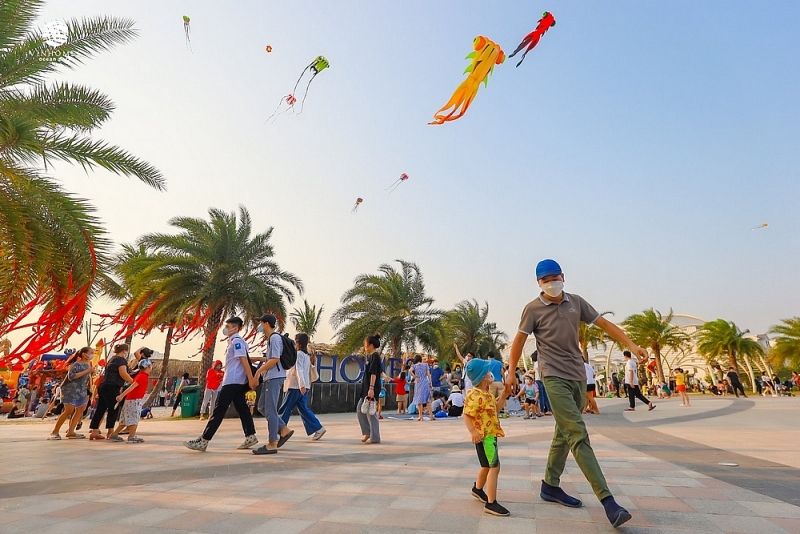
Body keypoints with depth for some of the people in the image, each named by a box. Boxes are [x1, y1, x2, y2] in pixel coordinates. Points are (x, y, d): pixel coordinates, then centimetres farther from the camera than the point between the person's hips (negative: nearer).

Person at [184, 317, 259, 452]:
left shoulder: (236, 340, -12)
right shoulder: (234, 341, 19)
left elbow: (244, 360, -19)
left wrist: (251, 379, -24)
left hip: (232, 381, -10)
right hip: (236, 381, 10)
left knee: (218, 411, -6)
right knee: (242, 409, 10)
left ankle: (203, 441, -2)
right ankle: (250, 437, 12)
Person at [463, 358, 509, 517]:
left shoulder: (487, 393, 9)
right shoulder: (475, 395, -24)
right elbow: (466, 415, -28)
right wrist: (472, 432, -37)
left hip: (491, 434, 11)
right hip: (484, 436, -11)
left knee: (487, 466, 25)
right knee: (494, 467, -10)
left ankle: (478, 489, 47)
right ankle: (491, 503, -3)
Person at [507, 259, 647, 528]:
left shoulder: (576, 302, 4)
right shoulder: (533, 308, -8)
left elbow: (604, 324, 8)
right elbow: (519, 340, -2)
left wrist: (632, 346, 0)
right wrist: (511, 371, -5)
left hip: (578, 375, 6)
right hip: (554, 377, -6)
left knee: (564, 434, 14)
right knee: (578, 435, -12)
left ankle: (550, 486, 28)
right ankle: (607, 499, -8)